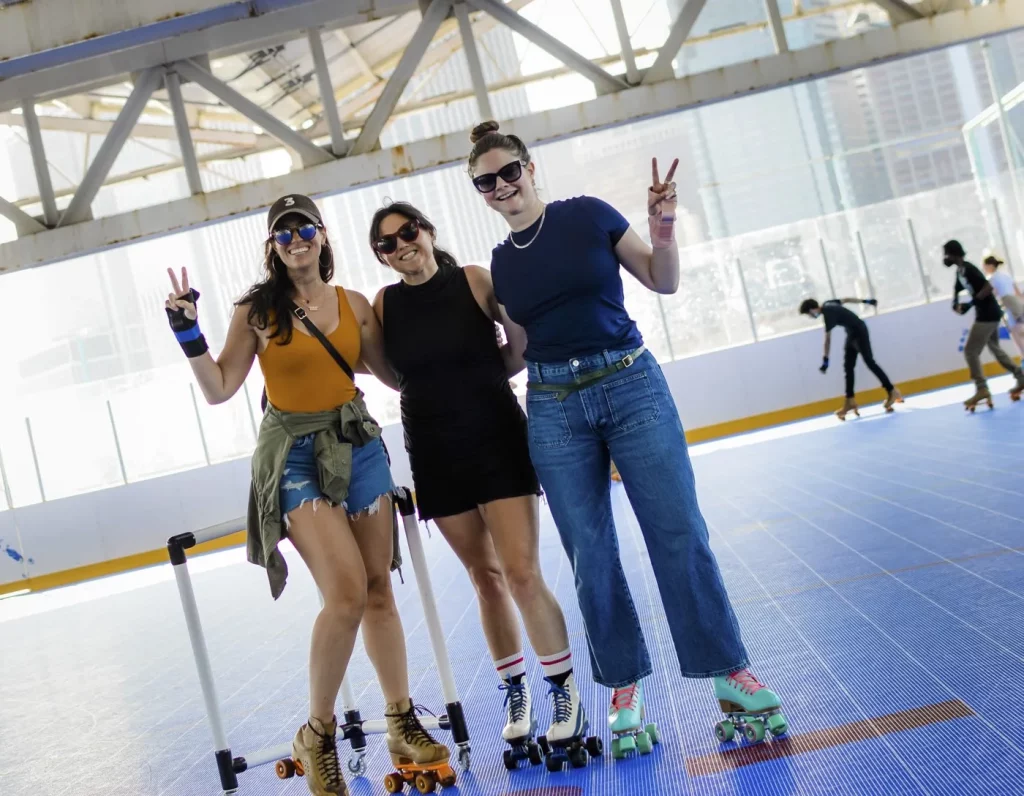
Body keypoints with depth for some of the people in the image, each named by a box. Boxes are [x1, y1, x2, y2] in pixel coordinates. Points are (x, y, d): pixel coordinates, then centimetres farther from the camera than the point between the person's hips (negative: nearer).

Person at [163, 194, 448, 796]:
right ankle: (318, 735, 3)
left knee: (379, 591, 6)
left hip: (358, 444, 4)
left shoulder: (355, 304, 5)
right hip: (294, 453, -3)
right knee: (347, 592, -16)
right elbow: (219, 389, -6)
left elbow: (393, 373, 14)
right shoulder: (257, 311, -3)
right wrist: (189, 333, -17)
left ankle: (403, 724, 22)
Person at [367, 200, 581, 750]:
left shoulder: (474, 280, -6)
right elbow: (396, 376, 11)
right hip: (436, 454, 3)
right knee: (485, 575, 11)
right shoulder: (384, 304, 1)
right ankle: (515, 690, 26)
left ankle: (563, 689, 11)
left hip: (498, 439, -2)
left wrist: (482, 375, -8)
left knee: (522, 574, -7)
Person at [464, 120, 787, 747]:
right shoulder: (499, 264, 10)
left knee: (680, 534, -4)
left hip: (631, 384, -3)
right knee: (590, 554, 4)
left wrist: (662, 226, -12)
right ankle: (625, 683, 19)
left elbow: (663, 282, 4)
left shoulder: (588, 216, 1)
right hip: (554, 410, 3)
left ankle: (729, 672, 9)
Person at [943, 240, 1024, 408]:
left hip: (988, 314, -10)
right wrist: (956, 305, -3)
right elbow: (957, 291, 18)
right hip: (988, 314, 10)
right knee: (995, 348, 20)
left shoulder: (968, 269, -18)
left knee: (970, 350, -10)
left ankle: (982, 389, -12)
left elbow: (988, 287, -26)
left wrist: (971, 303, -27)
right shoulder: (960, 272, 11)